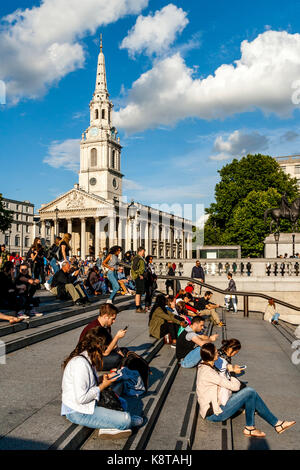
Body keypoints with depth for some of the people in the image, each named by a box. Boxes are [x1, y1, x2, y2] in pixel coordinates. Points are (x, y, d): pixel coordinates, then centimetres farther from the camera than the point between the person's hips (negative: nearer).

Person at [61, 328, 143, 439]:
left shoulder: (86, 359, 8)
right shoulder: (80, 363, -23)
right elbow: (81, 398, -27)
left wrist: (103, 380, 1)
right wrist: (103, 385, -15)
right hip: (78, 412, -10)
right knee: (125, 419, -17)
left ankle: (108, 427, -1)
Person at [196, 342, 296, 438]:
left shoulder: (204, 366, 5)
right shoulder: (208, 372, -27)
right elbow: (235, 386, -22)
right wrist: (233, 379, 0)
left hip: (214, 405, 10)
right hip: (214, 414, -10)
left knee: (252, 396, 3)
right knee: (250, 392, -16)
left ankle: (277, 424, 9)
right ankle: (249, 428, 0)